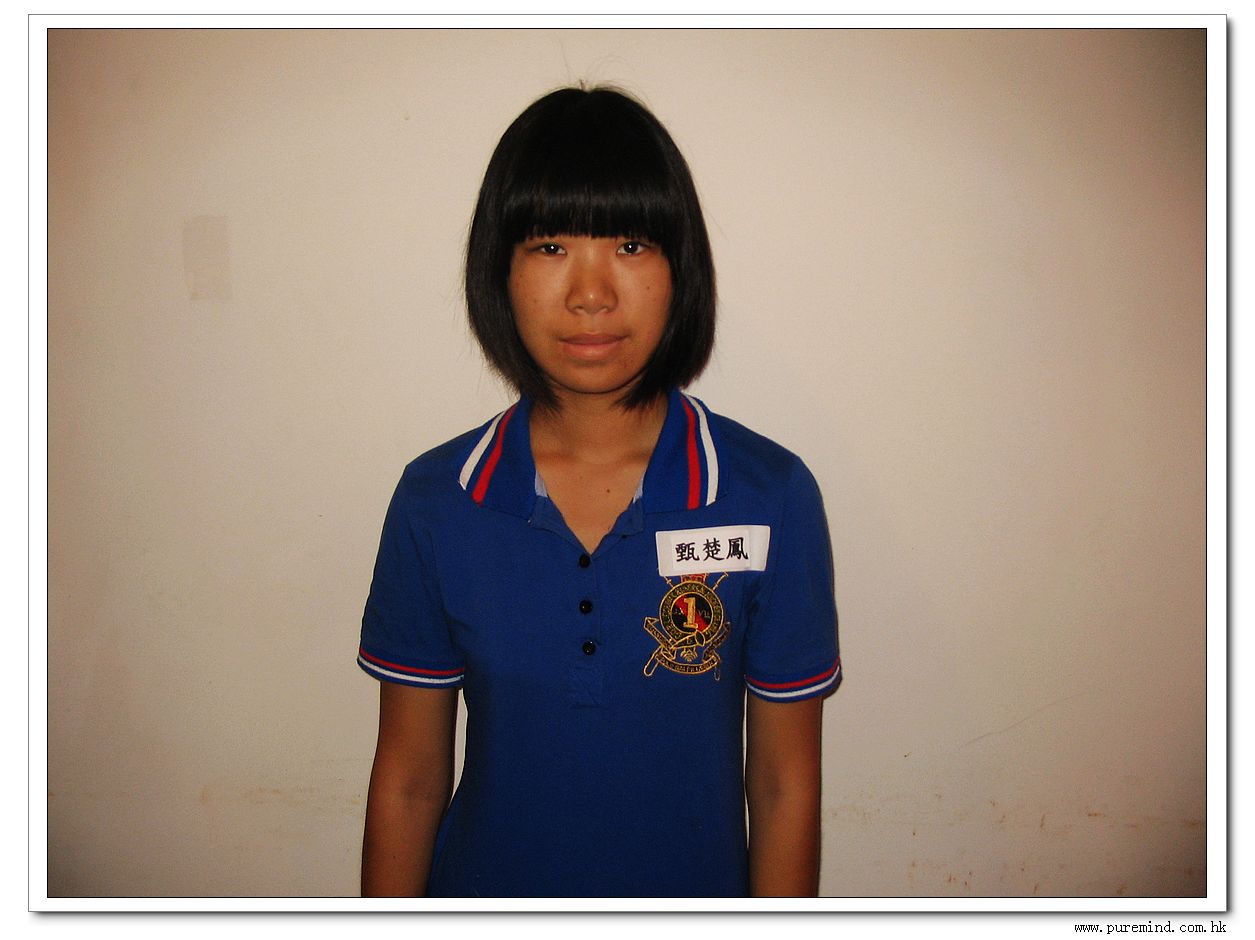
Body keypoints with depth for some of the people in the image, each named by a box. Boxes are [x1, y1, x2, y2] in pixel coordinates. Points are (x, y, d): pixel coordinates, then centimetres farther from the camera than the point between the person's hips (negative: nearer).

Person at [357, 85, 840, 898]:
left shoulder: (772, 499, -17)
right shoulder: (435, 502, -13)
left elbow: (785, 784, -10)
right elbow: (407, 779, -6)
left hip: (699, 881, 0)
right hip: (484, 879, 1)